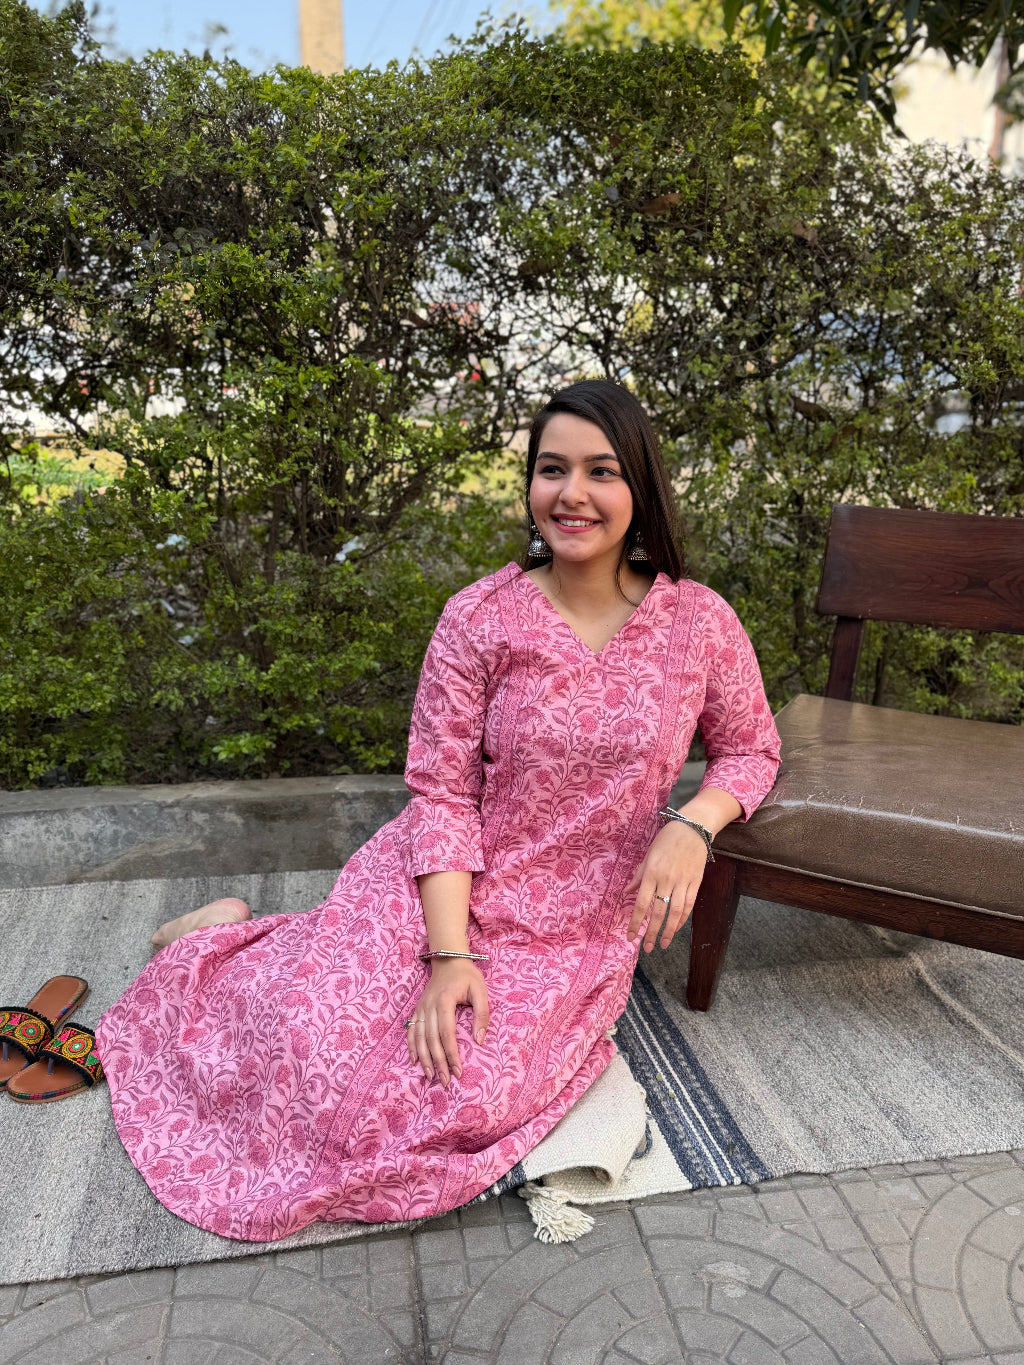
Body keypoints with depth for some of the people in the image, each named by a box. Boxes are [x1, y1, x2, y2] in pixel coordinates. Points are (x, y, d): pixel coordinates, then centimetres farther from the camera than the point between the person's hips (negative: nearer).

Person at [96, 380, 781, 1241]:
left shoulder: (700, 623, -6)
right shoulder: (479, 618, -11)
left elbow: (750, 750, 7)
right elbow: (440, 792, -10)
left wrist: (694, 824, -14)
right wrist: (449, 953, -18)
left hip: (581, 929, 2)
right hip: (443, 886, -1)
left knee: (471, 1102, -20)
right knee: (322, 1062, -14)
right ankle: (230, 937, 22)